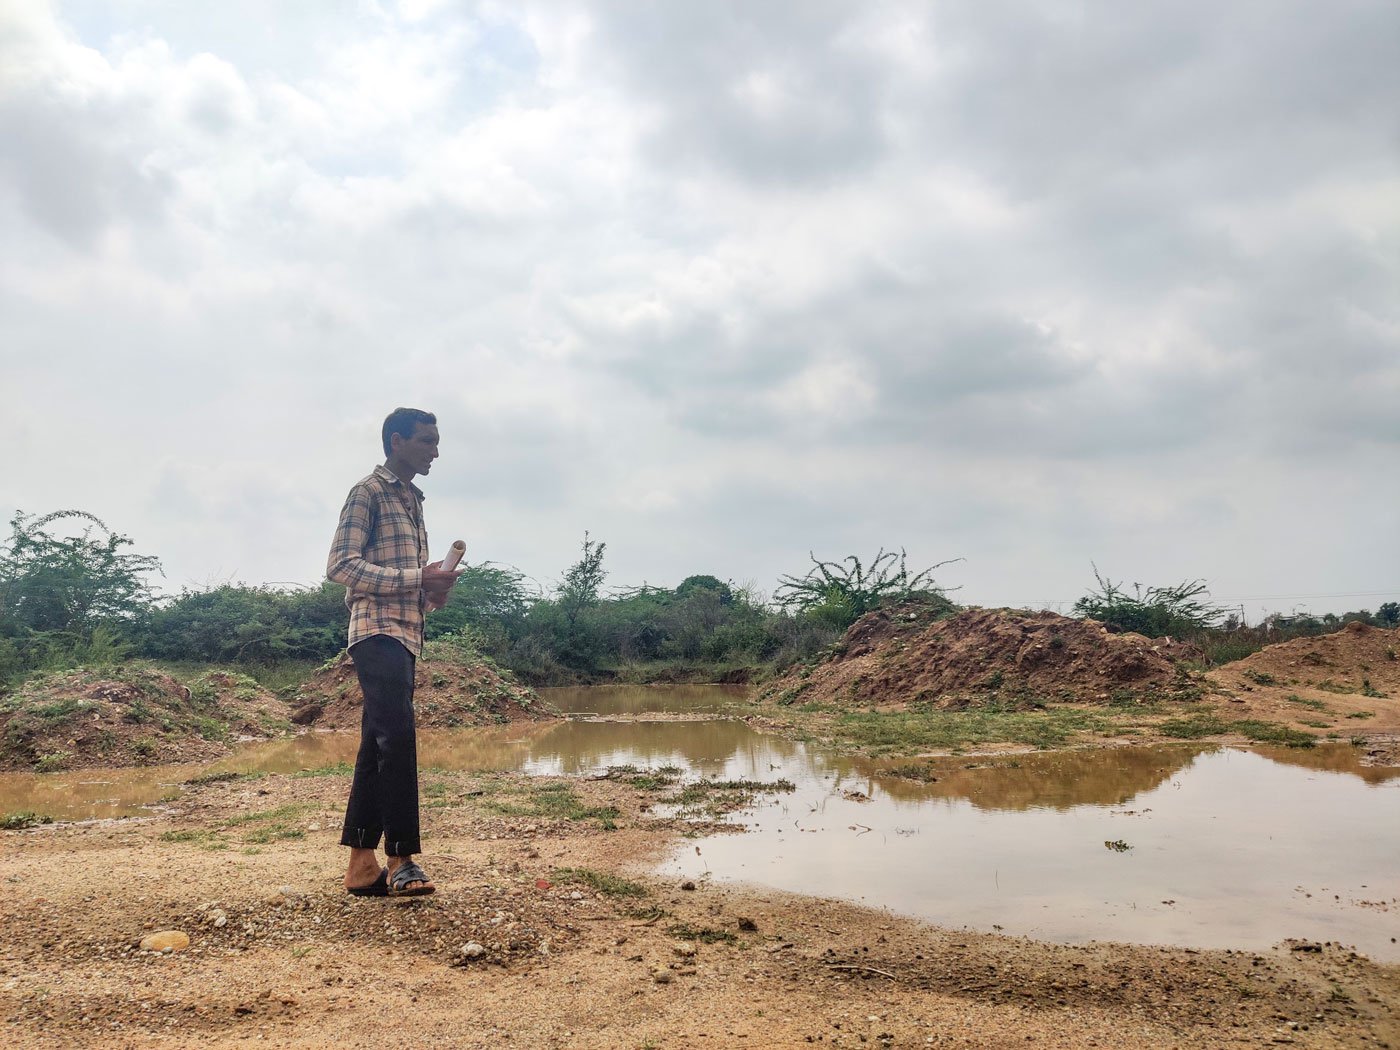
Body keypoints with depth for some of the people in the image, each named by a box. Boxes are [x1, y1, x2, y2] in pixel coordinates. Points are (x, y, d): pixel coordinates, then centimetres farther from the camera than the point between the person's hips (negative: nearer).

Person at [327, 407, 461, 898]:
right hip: (378, 632, -9)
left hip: (406, 636, 9)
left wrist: (434, 590, 5)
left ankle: (362, 865, 9)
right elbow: (341, 564, -13)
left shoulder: (412, 500, 23)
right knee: (398, 738, -16)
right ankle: (401, 859, -13)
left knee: (378, 747, 6)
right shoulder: (368, 492, -3)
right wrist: (416, 579, -17)